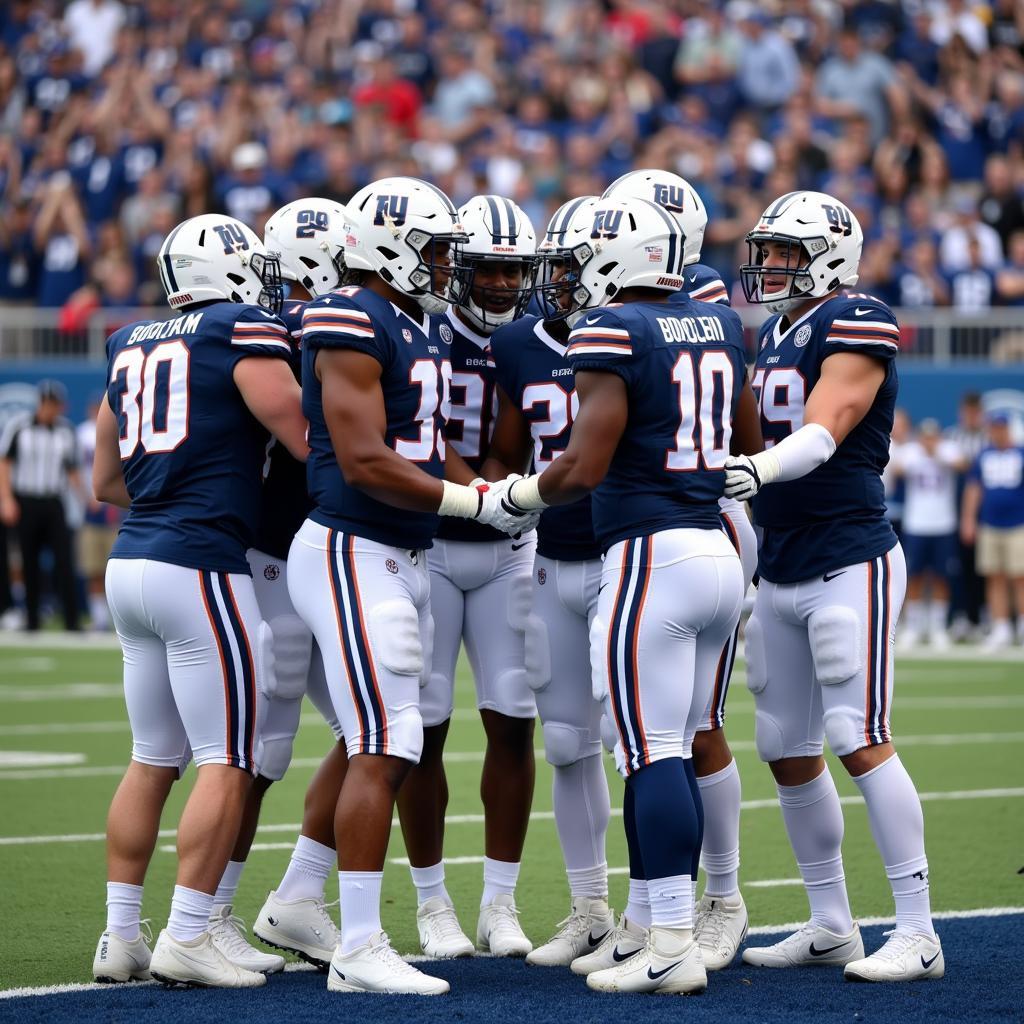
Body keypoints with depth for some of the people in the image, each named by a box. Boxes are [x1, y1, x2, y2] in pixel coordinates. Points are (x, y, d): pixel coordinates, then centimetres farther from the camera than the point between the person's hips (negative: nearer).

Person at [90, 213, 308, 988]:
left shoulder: (131, 345, 16)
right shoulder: (243, 333, -5)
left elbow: (106, 481, 23)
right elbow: (305, 438, -8)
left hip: (131, 563, 8)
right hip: (201, 567, -8)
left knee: (153, 759, 15)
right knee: (227, 763, -2)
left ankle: (120, 937, 16)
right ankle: (186, 940, -5)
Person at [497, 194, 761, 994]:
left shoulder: (612, 331, -10)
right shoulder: (718, 326, 12)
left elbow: (584, 467, -15)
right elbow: (751, 447, 23)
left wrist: (520, 495, 3)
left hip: (651, 558, -8)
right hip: (719, 555, 8)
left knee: (651, 757, -6)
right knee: (673, 755, 12)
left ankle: (673, 948, -9)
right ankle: (666, 925, 14)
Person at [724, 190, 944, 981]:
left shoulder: (854, 323, -10)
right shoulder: (772, 337, 16)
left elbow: (823, 430, -25)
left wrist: (760, 467, -38)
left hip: (850, 564, -9)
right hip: (781, 573, 9)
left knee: (859, 738, -13)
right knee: (787, 749, 9)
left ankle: (918, 933, -8)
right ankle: (830, 925, 20)